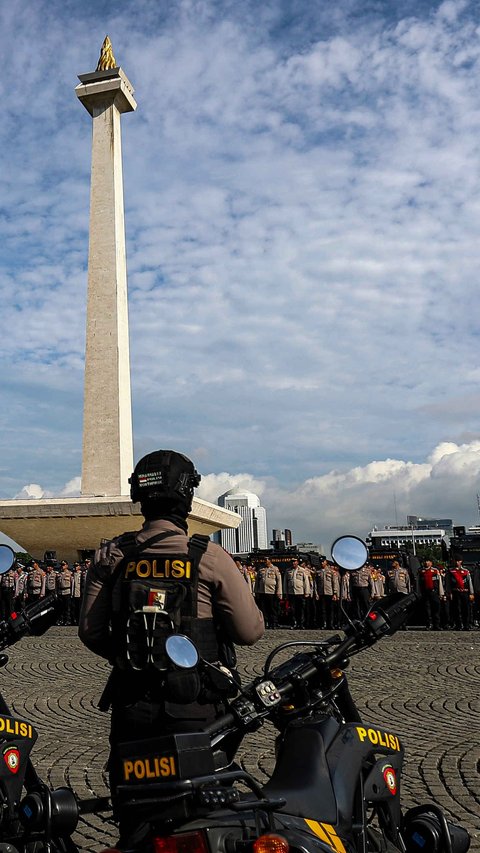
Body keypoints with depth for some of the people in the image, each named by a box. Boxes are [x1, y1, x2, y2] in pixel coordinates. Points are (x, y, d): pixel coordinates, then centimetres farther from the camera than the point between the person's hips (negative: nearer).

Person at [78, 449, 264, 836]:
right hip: (195, 710, -3)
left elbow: (90, 632, 1)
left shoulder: (111, 556, -2)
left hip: (130, 707, 3)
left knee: (132, 819, 18)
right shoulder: (209, 557, -12)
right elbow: (250, 631, -11)